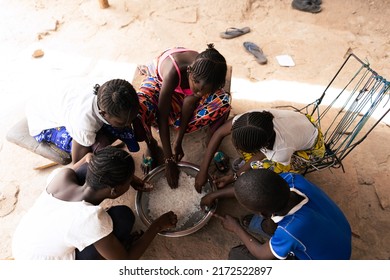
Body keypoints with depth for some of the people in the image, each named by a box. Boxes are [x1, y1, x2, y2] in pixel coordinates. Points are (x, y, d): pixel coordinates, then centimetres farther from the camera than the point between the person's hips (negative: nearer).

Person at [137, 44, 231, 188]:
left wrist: (178, 141, -24)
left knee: (223, 101, -26)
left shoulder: (206, 74, -30)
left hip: (184, 91, 3)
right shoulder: (173, 71, -42)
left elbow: (190, 104, -22)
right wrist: (169, 160, -34)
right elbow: (162, 117, -38)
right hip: (159, 82, -2)